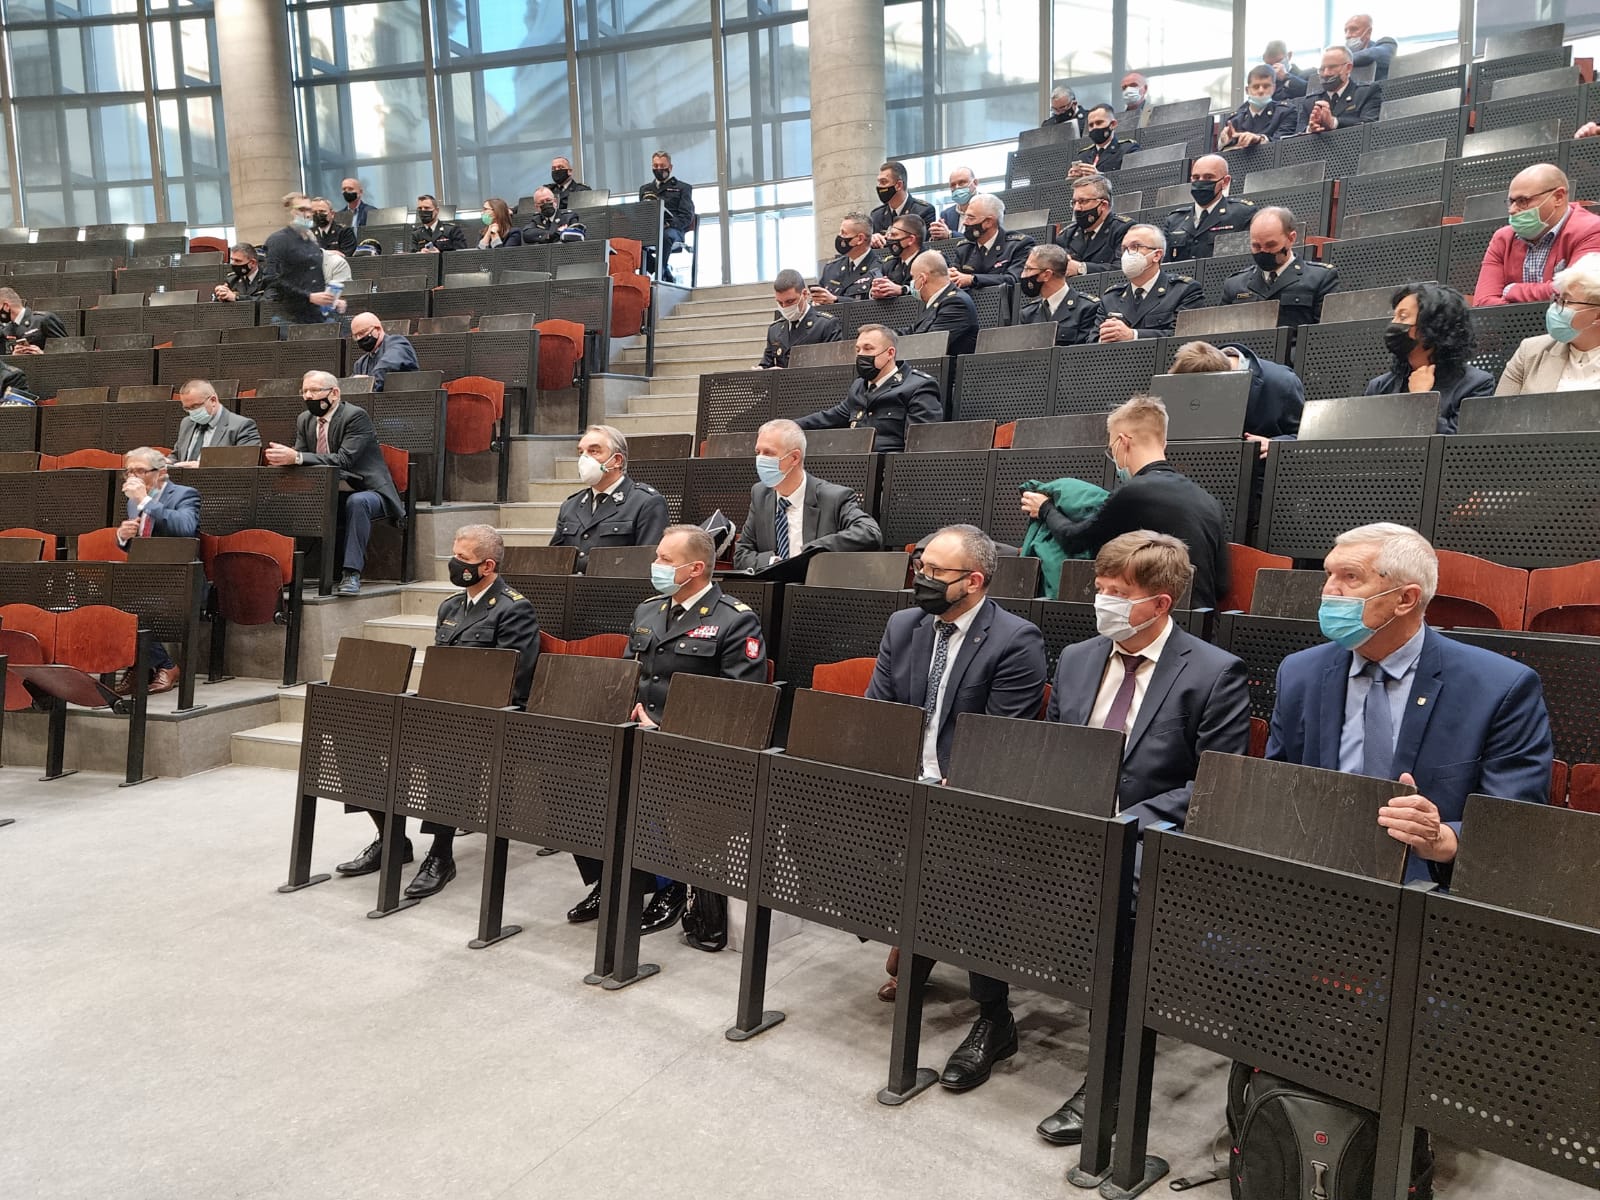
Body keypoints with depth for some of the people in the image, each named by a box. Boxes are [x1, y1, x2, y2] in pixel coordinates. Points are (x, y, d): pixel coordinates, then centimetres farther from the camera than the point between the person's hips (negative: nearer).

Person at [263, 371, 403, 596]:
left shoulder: (356, 416, -15)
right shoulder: (305, 420, 9)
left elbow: (344, 460, -27)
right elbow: (299, 457, 5)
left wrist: (297, 457, -36)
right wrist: (283, 458, -20)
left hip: (366, 491, -7)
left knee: (357, 502, -39)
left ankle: (351, 573, -35)